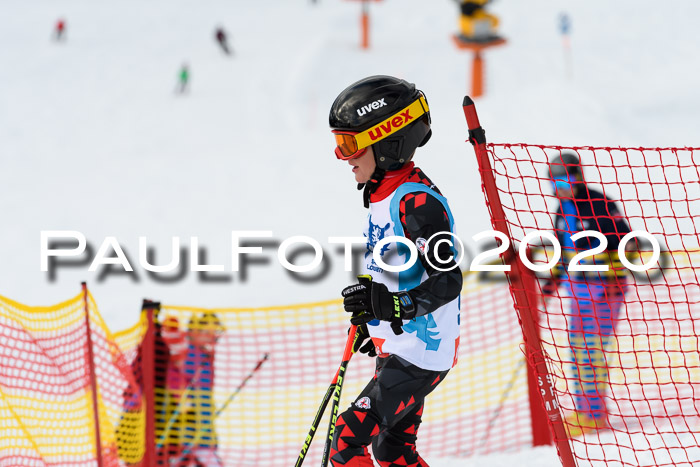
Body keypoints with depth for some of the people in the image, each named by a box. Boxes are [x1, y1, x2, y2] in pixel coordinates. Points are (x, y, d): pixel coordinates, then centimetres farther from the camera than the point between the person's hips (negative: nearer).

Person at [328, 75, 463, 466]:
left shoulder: (418, 201, -20)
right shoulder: (384, 196, 12)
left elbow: (448, 282, -25)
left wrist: (391, 304, -35)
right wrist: (370, 312, 24)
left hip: (420, 356, -10)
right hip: (396, 349, 10)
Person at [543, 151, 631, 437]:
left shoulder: (599, 205, -13)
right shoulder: (562, 210, 12)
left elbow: (624, 241, -13)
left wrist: (615, 277, -19)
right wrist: (555, 278, 18)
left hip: (604, 288, -8)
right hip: (577, 287, 8)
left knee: (593, 348, -11)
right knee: (577, 348, 9)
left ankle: (594, 413, -8)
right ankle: (584, 411, 16)